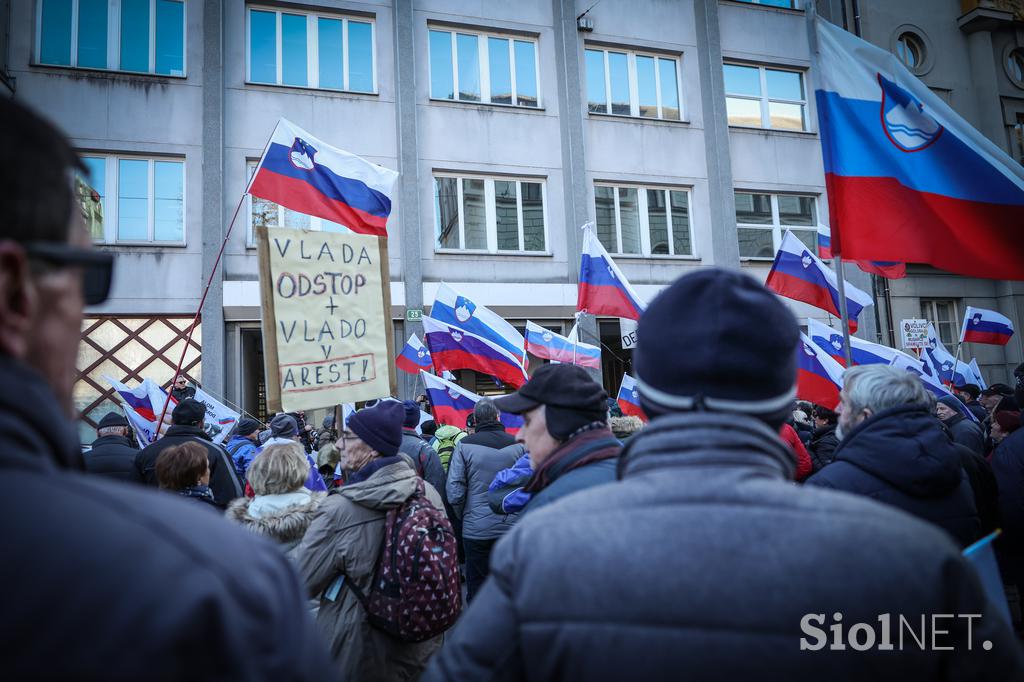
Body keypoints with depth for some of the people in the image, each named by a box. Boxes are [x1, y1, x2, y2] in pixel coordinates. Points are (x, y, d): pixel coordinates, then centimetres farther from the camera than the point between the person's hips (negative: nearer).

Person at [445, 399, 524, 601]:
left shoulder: (465, 445, -7)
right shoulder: (517, 444, -2)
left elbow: (454, 492, -9)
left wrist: (463, 517, 7)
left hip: (476, 529, -2)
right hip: (512, 526, 2)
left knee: (477, 585, 10)